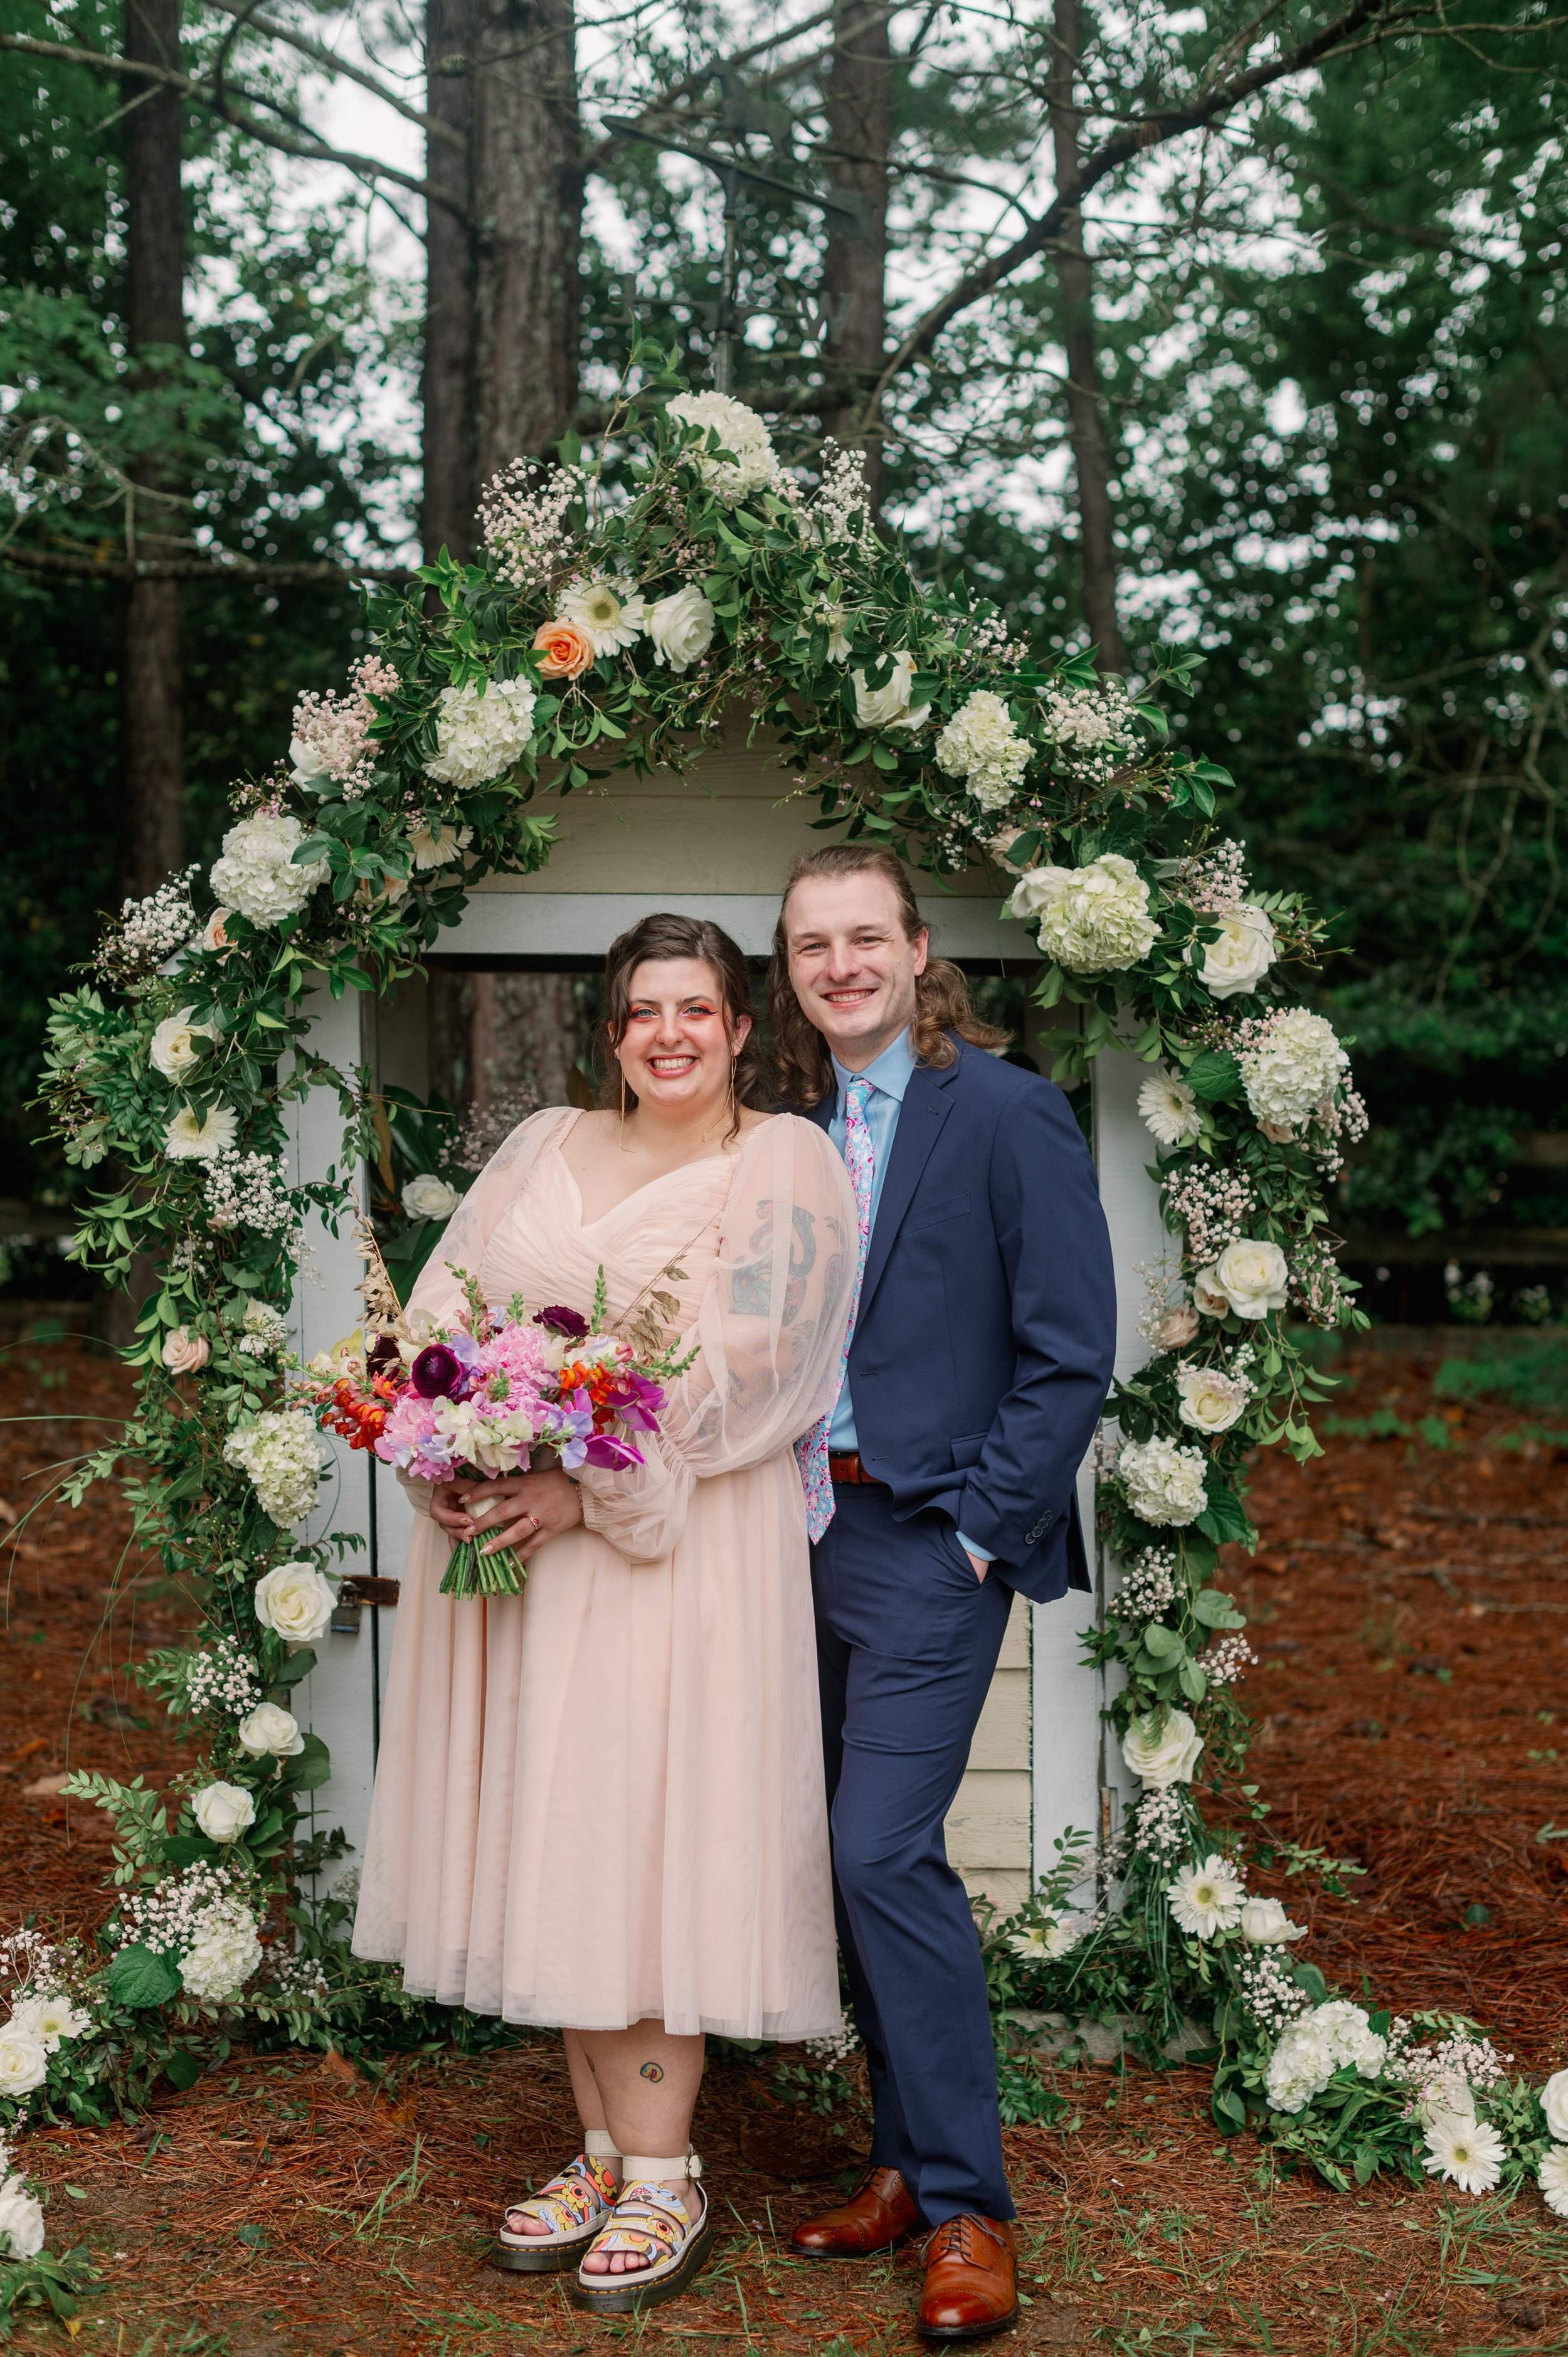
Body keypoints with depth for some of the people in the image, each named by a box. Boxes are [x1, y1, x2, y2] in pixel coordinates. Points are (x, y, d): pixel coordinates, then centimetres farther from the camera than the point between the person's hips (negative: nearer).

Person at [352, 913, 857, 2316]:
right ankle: (608, 2145, 19)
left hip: (690, 1553, -5)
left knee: (654, 1838, -4)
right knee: (559, 1842, 7)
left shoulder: (782, 1164, -1)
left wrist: (594, 1490, -20)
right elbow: (447, 1316, 8)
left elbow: (733, 1371, -12)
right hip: (512, 1529, 5)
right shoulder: (545, 1151, 15)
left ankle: (662, 2179, 5)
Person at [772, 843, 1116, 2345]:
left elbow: (1072, 1354, -11)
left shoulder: (1009, 1115, -9)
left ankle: (965, 2206, 1)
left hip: (933, 1540, -7)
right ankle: (907, 2163, 25)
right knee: (852, 1857, 11)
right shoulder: (798, 1128, 11)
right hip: (813, 1532, 7)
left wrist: (977, 1529, -13)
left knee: (882, 1850, -12)